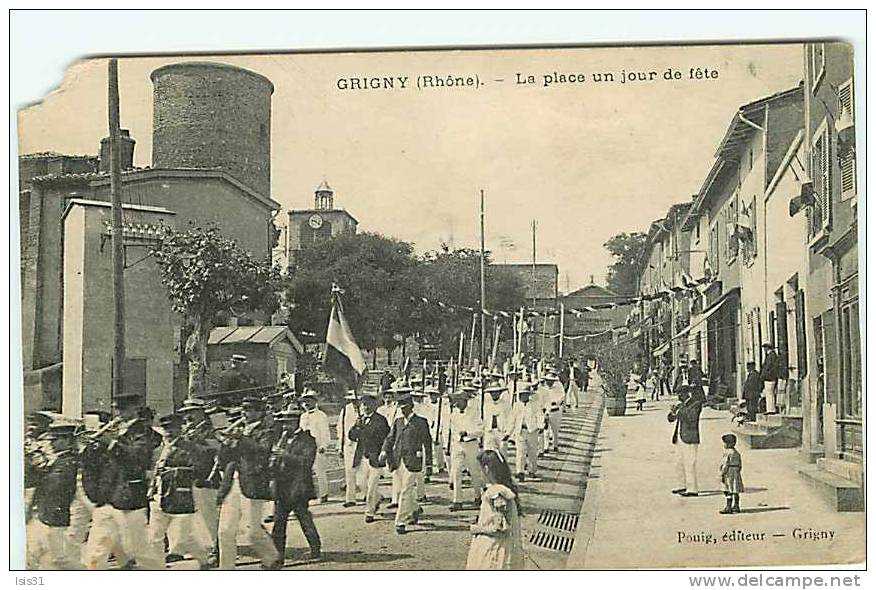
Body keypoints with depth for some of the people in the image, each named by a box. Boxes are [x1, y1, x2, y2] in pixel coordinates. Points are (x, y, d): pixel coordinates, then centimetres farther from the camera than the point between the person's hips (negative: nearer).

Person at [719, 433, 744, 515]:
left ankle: (728, 507, -5)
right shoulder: (737, 453, 11)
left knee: (729, 491, -5)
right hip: (737, 474, 8)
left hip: (729, 474, -8)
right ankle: (736, 507, 14)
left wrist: (722, 474, -10)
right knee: (735, 492, 10)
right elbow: (740, 465, 14)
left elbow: (726, 465, -15)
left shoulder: (727, 453, -13)